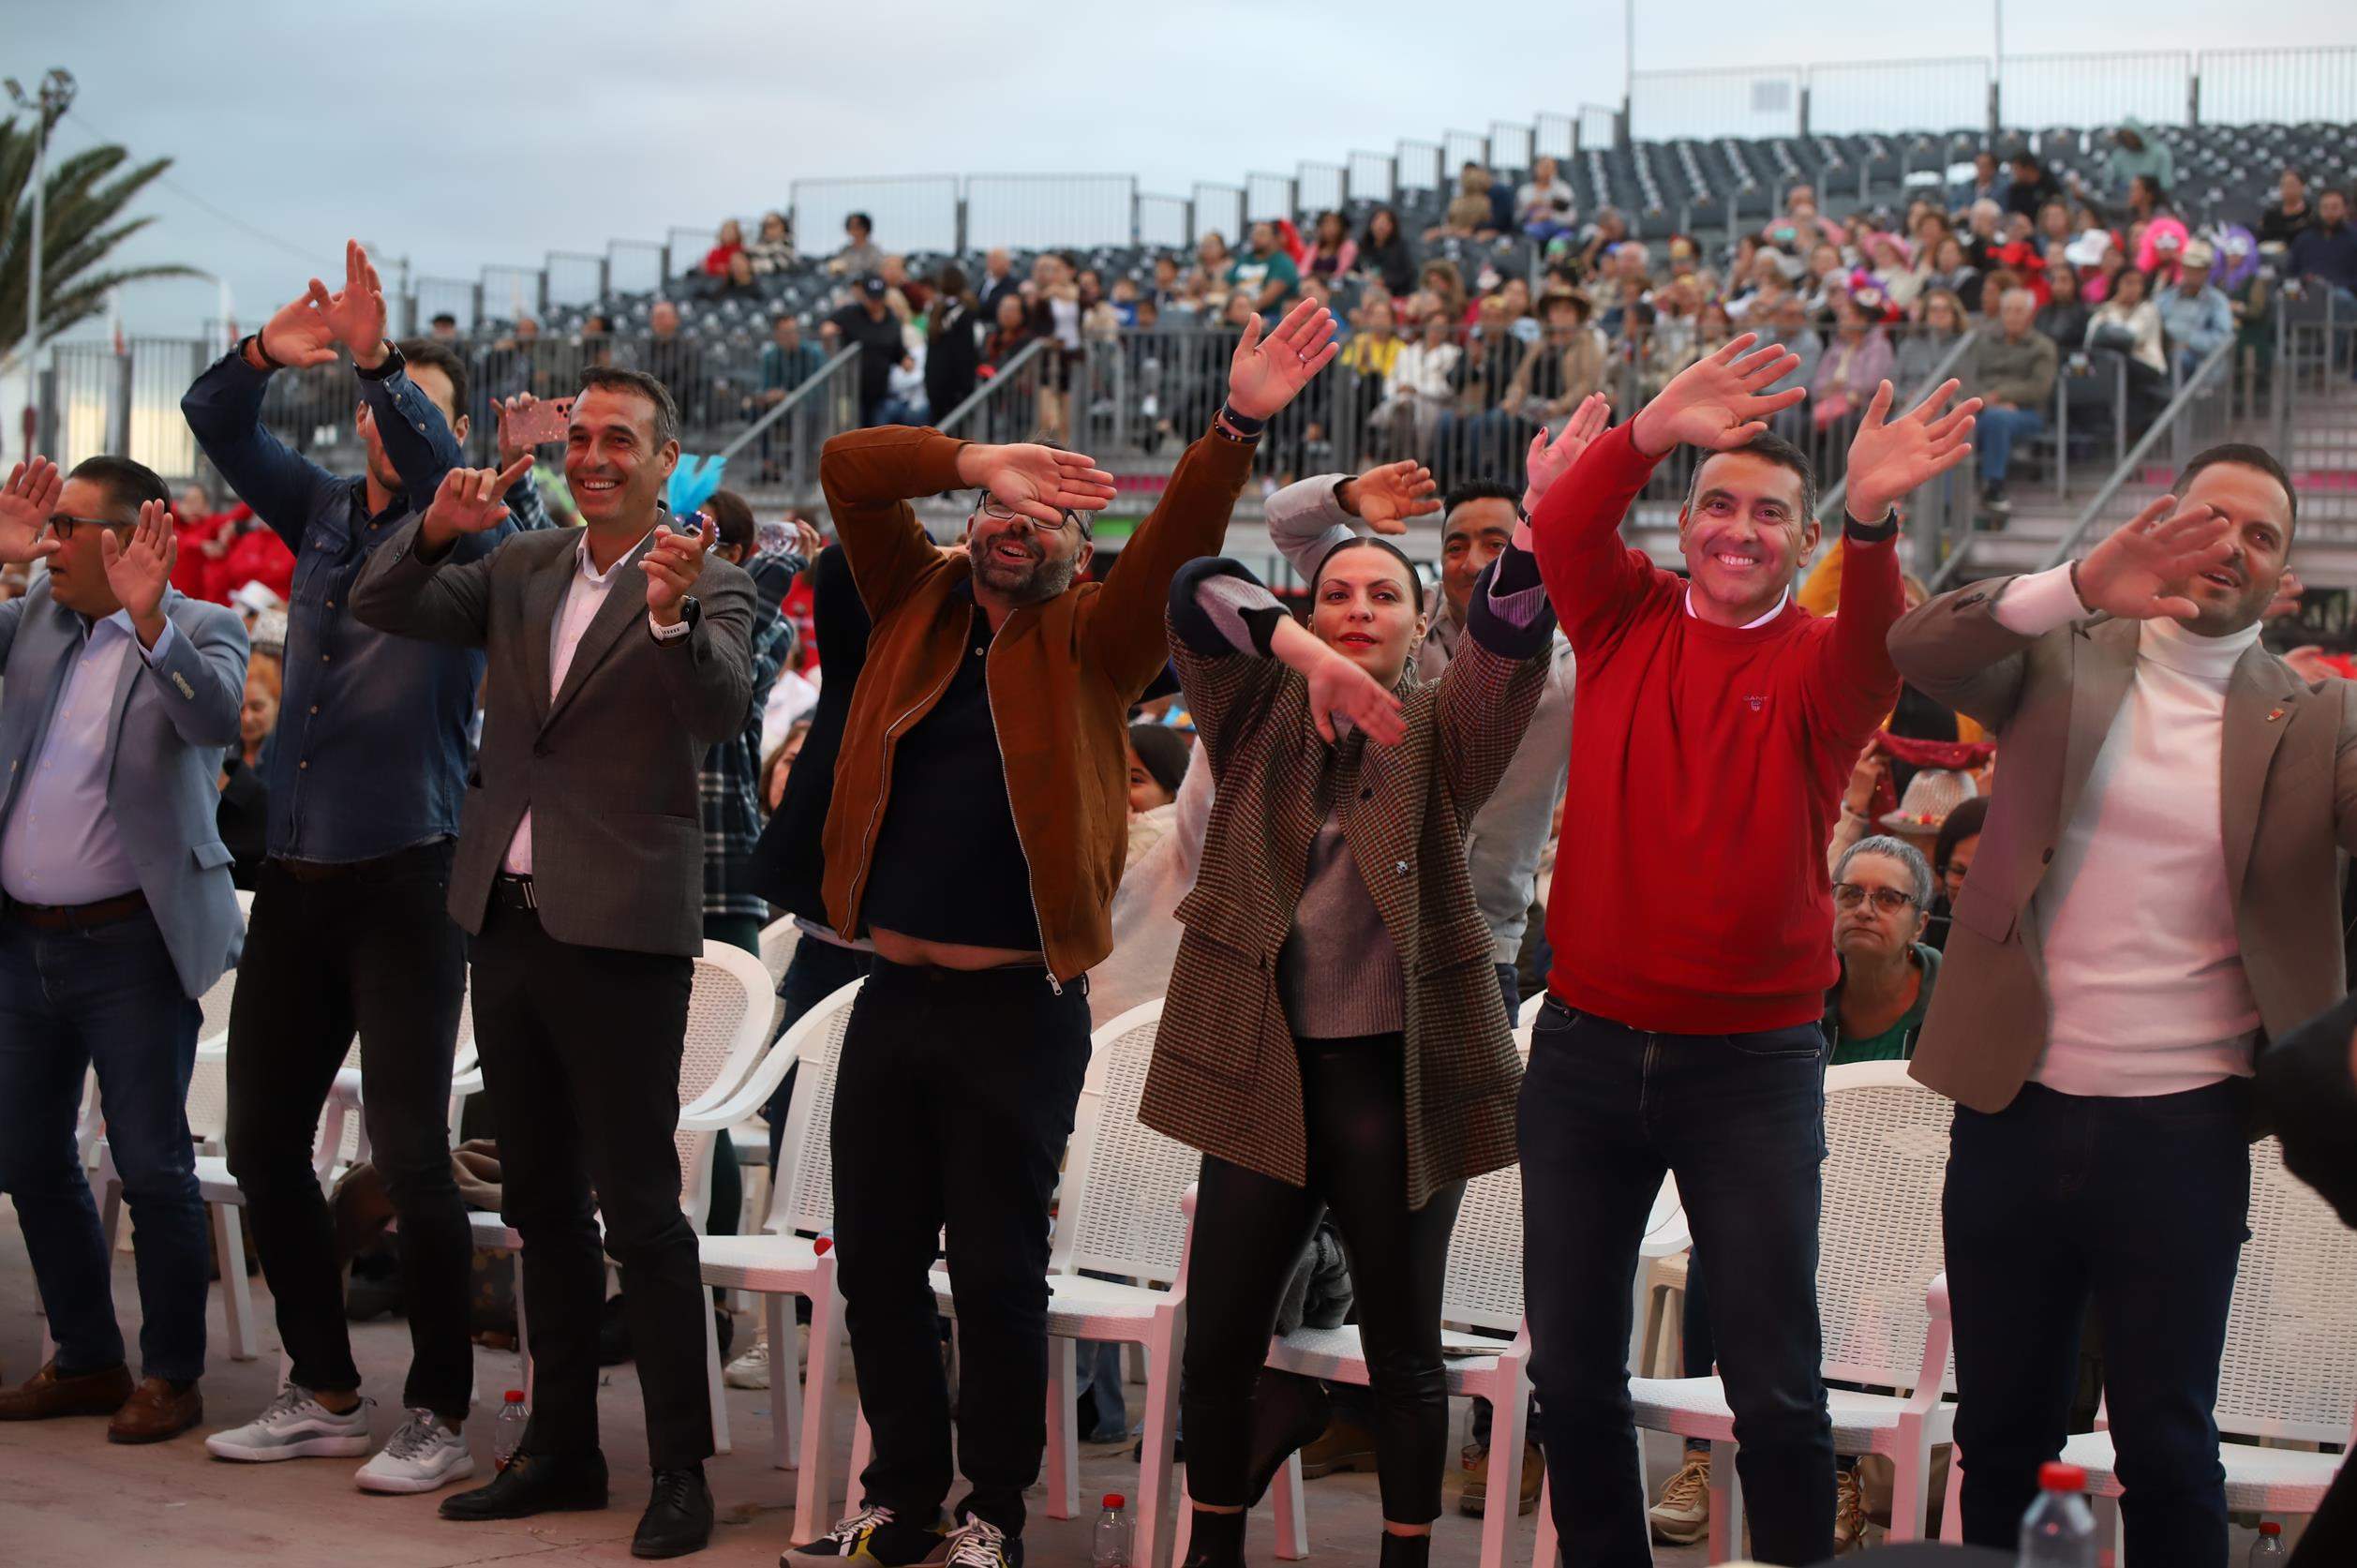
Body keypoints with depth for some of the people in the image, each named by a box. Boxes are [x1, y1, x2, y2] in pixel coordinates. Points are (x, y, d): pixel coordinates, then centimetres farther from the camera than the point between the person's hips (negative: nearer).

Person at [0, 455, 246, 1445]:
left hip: (130, 945, -6)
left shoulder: (200, 630, -6)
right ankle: (86, 1361, 27)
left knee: (153, 1167, -1)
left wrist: (147, 620, -35)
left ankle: (171, 1375, 11)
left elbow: (216, 717, -24)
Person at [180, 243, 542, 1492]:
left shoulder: (466, 525, -1)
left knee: (409, 1154, -8)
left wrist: (376, 359, -37)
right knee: (263, 1141, 10)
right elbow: (215, 425, 5)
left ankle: (437, 1414, 3)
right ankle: (324, 1393, 23)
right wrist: (265, 356, -15)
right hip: (296, 873, 6)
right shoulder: (326, 512, 12)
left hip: (403, 878, -6)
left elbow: (438, 462, -22)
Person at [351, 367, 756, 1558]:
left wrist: (672, 613, -40)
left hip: (620, 933, -7)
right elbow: (381, 606, 4)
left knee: (640, 1210, -5)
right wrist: (437, 529, -15)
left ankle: (681, 1471, 3)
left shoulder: (705, 586, -6)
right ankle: (562, 1447, 25)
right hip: (508, 920, 7)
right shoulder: (522, 568, 11)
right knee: (540, 1202, 14)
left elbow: (722, 714, -22)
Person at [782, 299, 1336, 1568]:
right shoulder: (918, 605, 9)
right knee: (874, 1262, 11)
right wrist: (979, 461, -14)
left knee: (998, 1274, 3)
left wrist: (1238, 426, -30)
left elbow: (1175, 542, -15)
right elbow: (846, 465, 0)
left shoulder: (1092, 642, 1)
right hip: (890, 993, 4)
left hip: (1017, 1005, -3)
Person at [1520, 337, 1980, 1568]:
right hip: (1586, 1048, 2)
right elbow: (1562, 522, -14)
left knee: (1775, 1383, 1)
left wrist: (1873, 516, -44)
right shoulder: (1627, 618, 4)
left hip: (1753, 1061, -2)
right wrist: (1652, 432, -34)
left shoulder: (1815, 666, -2)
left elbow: (1875, 642, -24)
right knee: (1570, 1366, 11)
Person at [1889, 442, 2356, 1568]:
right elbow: (1916, 648, -16)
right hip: (2015, 1109, 1)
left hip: (2179, 1127, -1)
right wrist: (2079, 587, -33)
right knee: (1999, 1431, 14)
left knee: (2167, 1443, 6)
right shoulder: (2063, 658, 3)